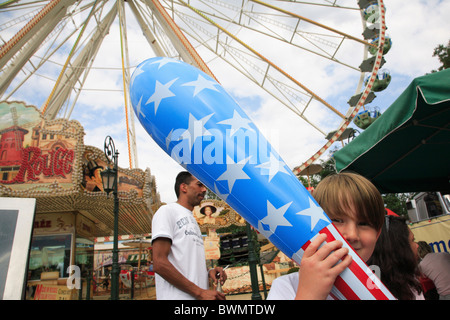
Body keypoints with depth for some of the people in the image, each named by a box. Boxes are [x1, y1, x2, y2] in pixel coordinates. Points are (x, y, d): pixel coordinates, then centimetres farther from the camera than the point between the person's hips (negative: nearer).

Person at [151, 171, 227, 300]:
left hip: (200, 295, 8)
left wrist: (209, 272, 1)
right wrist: (200, 292, -17)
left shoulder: (192, 220, 21)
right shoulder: (167, 211, -4)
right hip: (178, 296, -8)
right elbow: (159, 264, -16)